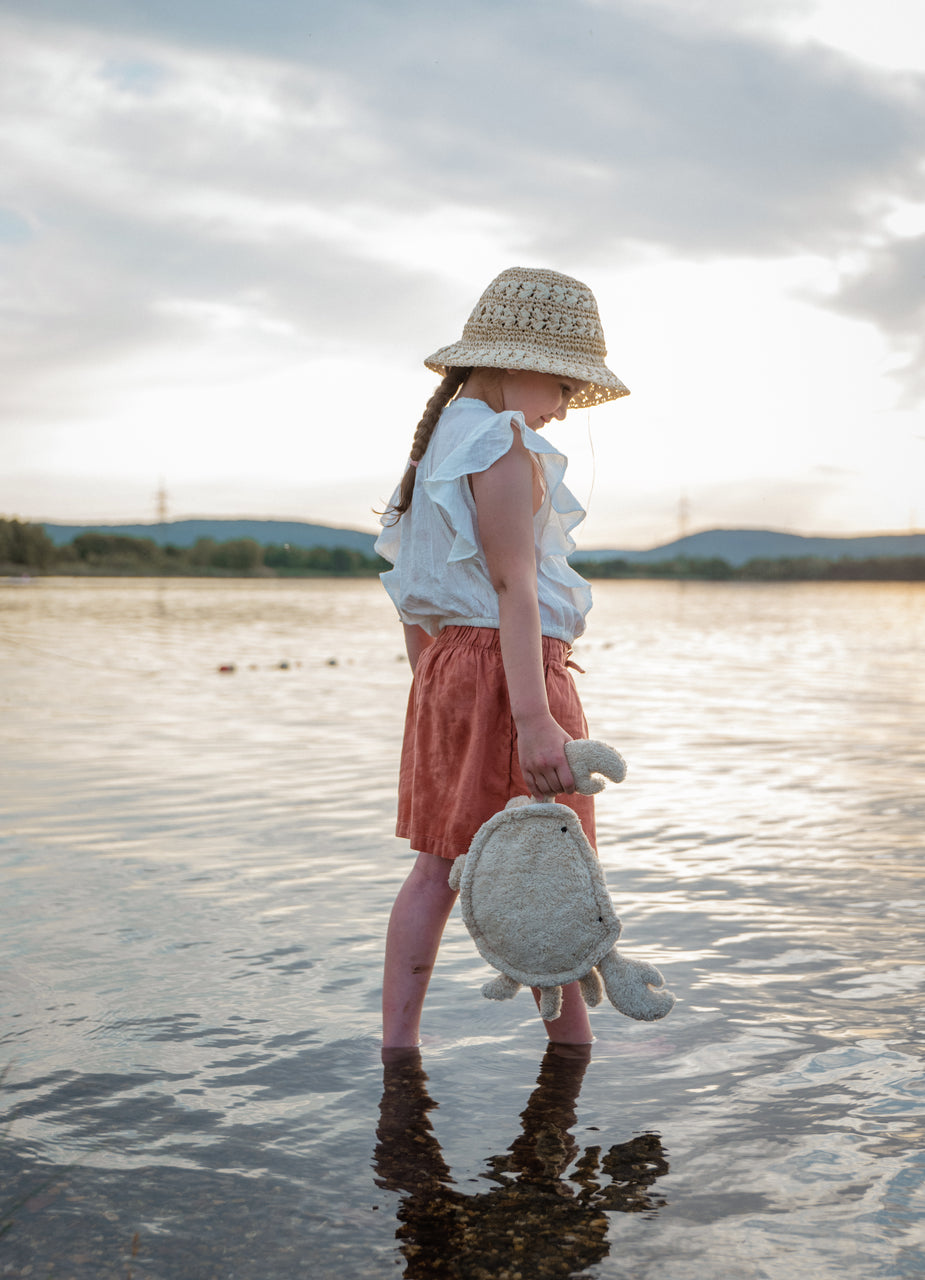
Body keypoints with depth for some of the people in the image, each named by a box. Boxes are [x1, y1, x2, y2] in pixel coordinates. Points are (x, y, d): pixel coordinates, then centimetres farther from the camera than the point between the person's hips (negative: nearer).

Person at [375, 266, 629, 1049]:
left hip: (446, 663, 9)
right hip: (507, 669, -9)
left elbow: (415, 595, 18)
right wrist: (534, 719, -26)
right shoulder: (505, 448, -14)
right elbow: (511, 586, -22)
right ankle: (576, 1046, 17)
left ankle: (398, 1041, 13)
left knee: (439, 865, 11)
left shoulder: (441, 445, 16)